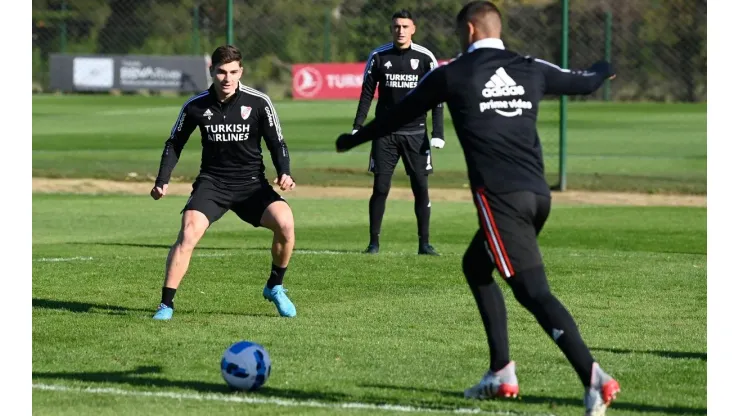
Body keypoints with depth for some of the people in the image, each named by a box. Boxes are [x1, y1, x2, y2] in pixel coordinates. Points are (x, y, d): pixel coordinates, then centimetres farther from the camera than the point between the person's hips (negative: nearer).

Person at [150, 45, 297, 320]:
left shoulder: (258, 102, -8)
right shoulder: (196, 106, -4)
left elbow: (276, 142, -1)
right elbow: (174, 143, 10)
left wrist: (284, 174, -19)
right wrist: (162, 181, -1)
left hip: (251, 183, 0)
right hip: (212, 183, 0)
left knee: (285, 222, -24)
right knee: (188, 233, -24)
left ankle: (275, 287, 1)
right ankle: (166, 304, -14)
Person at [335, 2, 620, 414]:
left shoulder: (452, 74, 3)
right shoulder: (531, 70, 14)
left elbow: (399, 114, 16)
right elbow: (586, 82, 31)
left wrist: (353, 139, 33)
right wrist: (604, 68, 56)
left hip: (501, 196, -6)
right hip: (538, 194, 6)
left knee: (534, 292, -11)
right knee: (476, 266, 25)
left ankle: (594, 378, -27)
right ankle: (502, 373, 20)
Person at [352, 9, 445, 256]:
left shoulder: (425, 58, -2)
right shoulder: (378, 56, 1)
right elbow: (367, 94, 7)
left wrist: (438, 132, -6)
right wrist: (357, 127, -1)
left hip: (415, 132, 0)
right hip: (385, 132, 0)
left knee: (421, 187, -2)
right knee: (380, 187, -2)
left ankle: (424, 243, 5)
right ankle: (374, 241, 6)